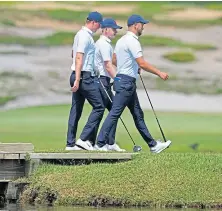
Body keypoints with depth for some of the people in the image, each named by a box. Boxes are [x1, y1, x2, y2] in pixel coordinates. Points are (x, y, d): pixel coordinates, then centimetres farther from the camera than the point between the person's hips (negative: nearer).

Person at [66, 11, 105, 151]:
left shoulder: (81, 34, 18)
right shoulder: (85, 36, -13)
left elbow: (74, 55, 27)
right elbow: (79, 58, -20)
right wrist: (77, 80, -25)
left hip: (78, 77, 10)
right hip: (84, 76, -10)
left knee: (76, 110, 9)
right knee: (99, 107, -7)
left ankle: (71, 143, 9)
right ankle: (84, 139, -12)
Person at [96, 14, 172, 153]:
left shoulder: (122, 40, 16)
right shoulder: (132, 41, -15)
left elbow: (114, 61, 23)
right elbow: (142, 63, -21)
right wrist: (159, 73, -15)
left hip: (122, 80, 11)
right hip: (126, 82, -11)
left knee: (138, 115, 11)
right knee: (115, 114, -10)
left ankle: (153, 145, 15)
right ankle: (100, 144, -10)